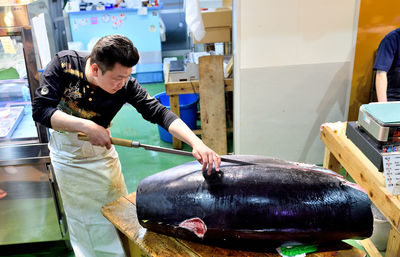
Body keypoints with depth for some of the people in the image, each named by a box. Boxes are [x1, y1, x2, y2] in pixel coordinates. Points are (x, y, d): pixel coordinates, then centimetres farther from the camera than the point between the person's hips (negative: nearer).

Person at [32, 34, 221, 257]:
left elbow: (159, 113, -27)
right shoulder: (65, 63, -25)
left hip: (101, 147, 2)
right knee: (82, 216, 9)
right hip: (67, 148, -1)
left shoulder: (125, 85, -24)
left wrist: (197, 143, -41)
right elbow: (40, 109, -25)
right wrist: (86, 126, -37)